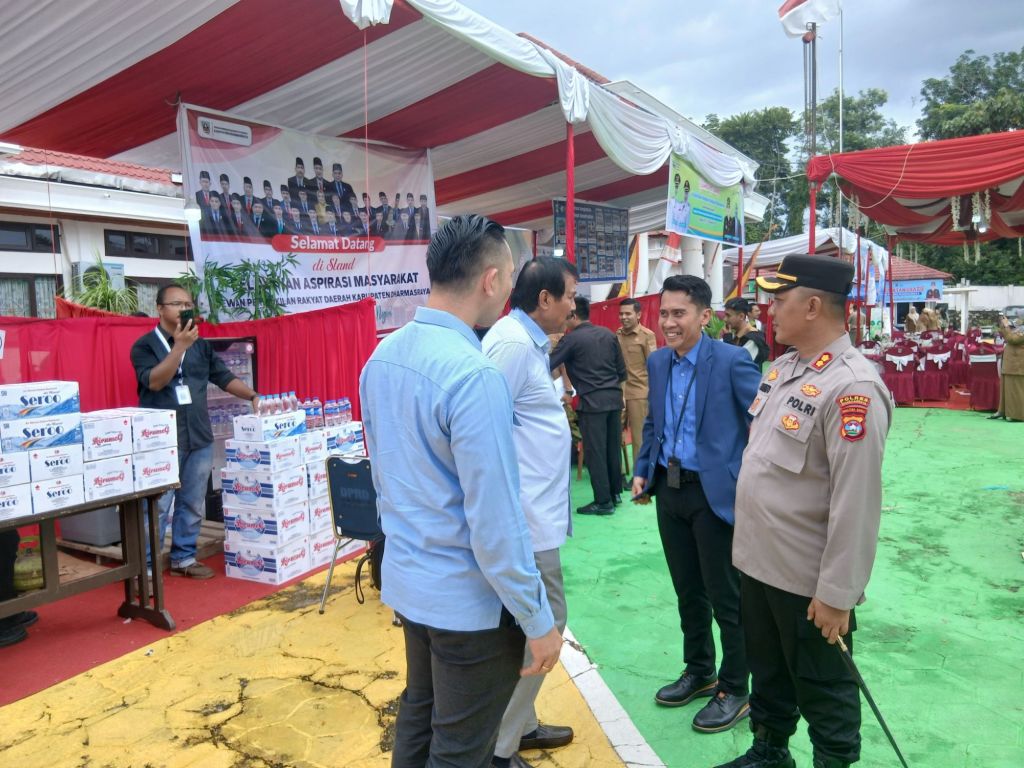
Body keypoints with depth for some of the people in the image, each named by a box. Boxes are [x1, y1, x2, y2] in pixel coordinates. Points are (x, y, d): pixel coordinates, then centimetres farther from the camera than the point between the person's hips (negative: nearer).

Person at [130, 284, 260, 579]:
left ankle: (183, 558, 24)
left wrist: (253, 396, -3)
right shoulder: (144, 346, -2)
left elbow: (224, 377, 11)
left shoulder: (201, 345, 12)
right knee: (156, 507, -3)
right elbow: (154, 381, -17)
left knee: (193, 505, 11)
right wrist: (180, 346, -23)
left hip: (199, 437, 5)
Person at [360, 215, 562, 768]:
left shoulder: (381, 358, 1)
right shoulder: (475, 376, -26)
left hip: (406, 580, 8)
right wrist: (538, 620, -14)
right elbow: (494, 521, -25)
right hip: (468, 598, -8)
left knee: (417, 718, 25)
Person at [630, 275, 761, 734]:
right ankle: (699, 671, 39)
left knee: (725, 597, 8)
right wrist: (642, 470, 8)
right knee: (687, 591, 20)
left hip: (715, 493, -6)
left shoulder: (731, 361, -14)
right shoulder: (656, 362, 6)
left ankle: (735, 690, 27)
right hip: (669, 490, 6)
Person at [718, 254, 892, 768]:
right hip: (756, 562, 8)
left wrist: (837, 594, -20)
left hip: (809, 581, -8)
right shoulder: (781, 367, 6)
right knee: (767, 673, 25)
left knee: (823, 690, 13)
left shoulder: (852, 387, -22)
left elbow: (855, 502, -23)